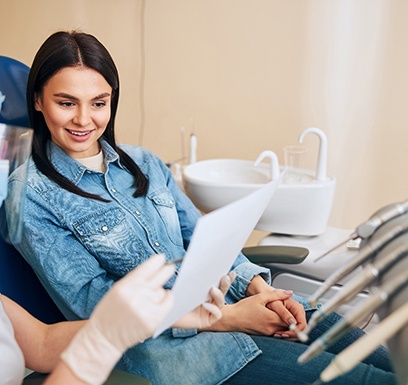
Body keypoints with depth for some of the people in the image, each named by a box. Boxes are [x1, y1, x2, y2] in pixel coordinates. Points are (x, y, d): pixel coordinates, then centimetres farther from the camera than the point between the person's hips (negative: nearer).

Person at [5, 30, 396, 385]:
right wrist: (227, 317, -17)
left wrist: (258, 287, -9)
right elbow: (93, 302, -12)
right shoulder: (29, 197, -5)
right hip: (156, 342, -6)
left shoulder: (144, 163, 13)